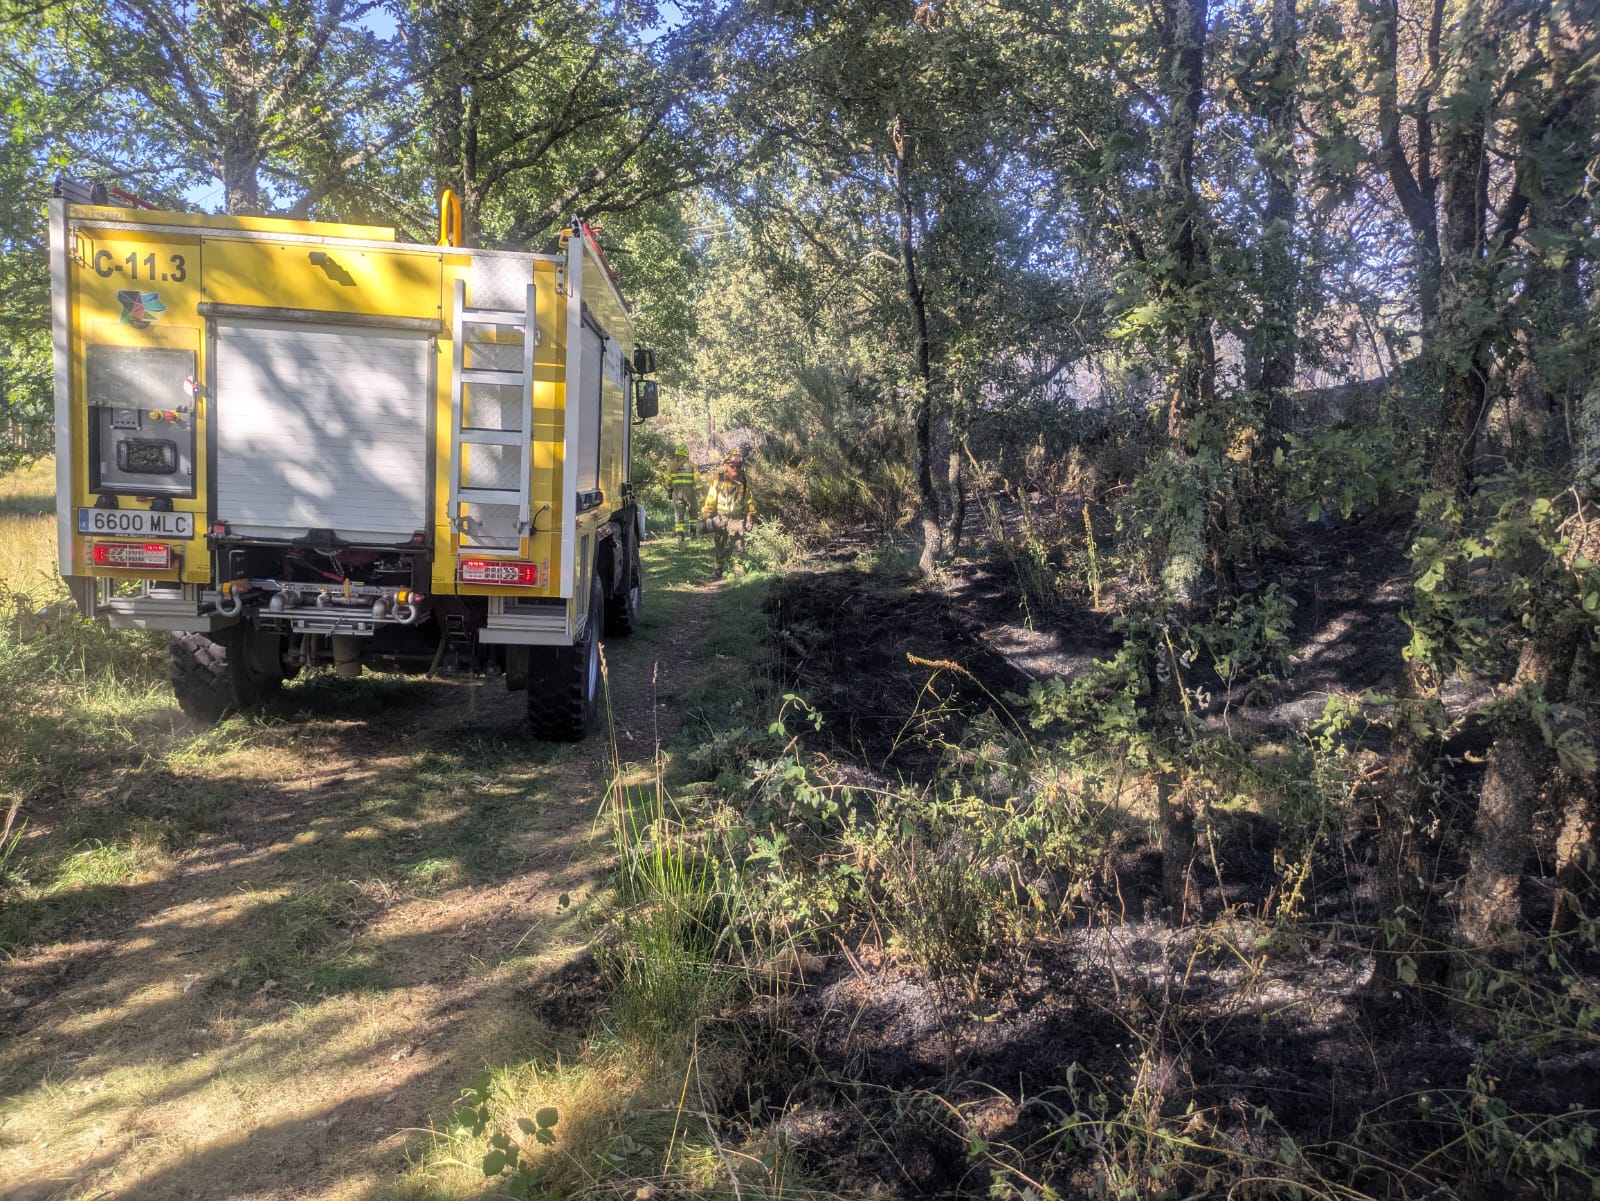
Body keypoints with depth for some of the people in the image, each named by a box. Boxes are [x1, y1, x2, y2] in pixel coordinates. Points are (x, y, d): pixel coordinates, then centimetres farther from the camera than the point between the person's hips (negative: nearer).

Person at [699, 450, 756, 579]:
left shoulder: (743, 482, 2)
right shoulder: (718, 480, -6)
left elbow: (749, 501, 10)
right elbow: (710, 500, -4)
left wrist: (750, 517, 7)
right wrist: (705, 517, -6)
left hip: (737, 519, 1)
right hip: (720, 519, -1)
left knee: (739, 548, -7)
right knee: (721, 548, 8)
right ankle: (720, 571, 20)